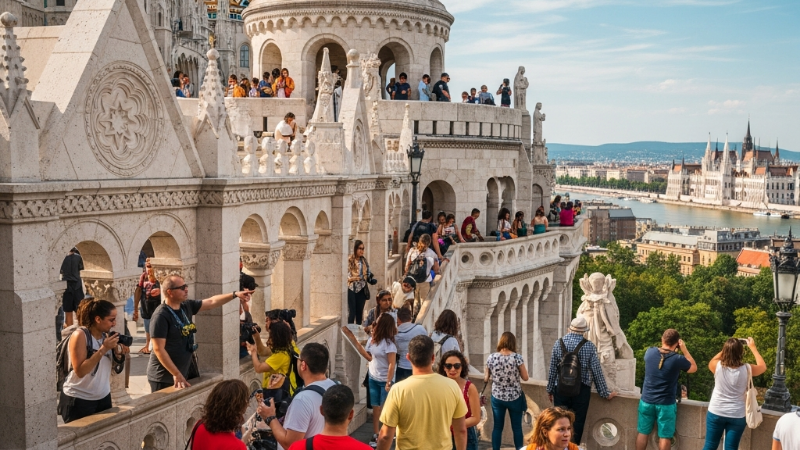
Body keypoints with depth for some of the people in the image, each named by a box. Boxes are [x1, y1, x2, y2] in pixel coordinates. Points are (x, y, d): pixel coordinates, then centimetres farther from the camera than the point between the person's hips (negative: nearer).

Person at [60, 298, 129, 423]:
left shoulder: (105, 335, 3)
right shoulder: (80, 335, -18)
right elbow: (80, 371, -25)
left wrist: (118, 353, -9)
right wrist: (103, 349, -28)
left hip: (103, 397, 7)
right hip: (78, 400, -7)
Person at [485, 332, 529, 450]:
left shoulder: (491, 357, -6)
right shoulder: (517, 357, -13)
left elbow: (486, 379, 1)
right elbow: (525, 378, -6)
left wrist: (485, 378, 22)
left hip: (497, 397, 2)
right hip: (514, 398, -2)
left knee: (497, 427, 10)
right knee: (517, 427, 10)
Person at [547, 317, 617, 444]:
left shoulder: (558, 343, -3)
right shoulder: (589, 346, -7)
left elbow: (552, 369, 0)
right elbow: (597, 372, -4)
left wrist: (550, 389, 12)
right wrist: (605, 394, 5)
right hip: (581, 390, -1)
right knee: (577, 423, 7)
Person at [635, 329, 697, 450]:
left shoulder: (649, 352, -7)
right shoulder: (678, 359, -16)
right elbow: (694, 368, 4)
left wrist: (665, 347, 14)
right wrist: (684, 350, 2)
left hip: (647, 401, 3)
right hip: (666, 404, -3)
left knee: (643, 433, 15)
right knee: (664, 436, 8)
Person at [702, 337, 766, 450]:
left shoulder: (718, 366, -11)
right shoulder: (747, 369, -12)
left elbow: (710, 362, 15)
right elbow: (763, 366, 11)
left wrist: (727, 348, 11)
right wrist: (753, 347, 16)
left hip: (716, 413, 1)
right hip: (737, 416, 0)